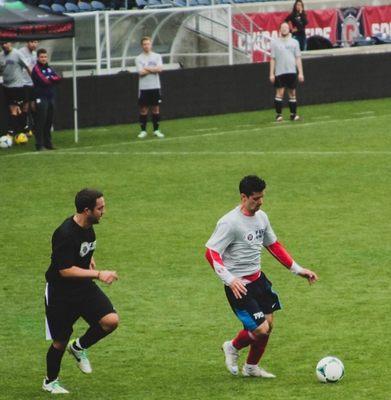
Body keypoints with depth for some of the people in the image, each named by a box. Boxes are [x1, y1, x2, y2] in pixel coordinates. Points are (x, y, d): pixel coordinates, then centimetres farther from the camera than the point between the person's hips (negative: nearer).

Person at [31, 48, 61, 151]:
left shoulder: (49, 68, 16)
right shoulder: (36, 69, -5)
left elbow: (58, 79, 4)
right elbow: (44, 81, -16)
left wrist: (49, 79, -12)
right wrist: (53, 79, -1)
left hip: (50, 97, 7)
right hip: (41, 98, -7)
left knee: (49, 122, 9)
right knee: (40, 122, -8)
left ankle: (48, 143, 16)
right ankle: (39, 145, -8)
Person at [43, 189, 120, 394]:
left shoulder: (87, 227, 0)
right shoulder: (65, 234, -27)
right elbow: (65, 270, -29)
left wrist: (90, 260, 7)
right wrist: (98, 274, -30)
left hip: (84, 287, 7)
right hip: (60, 292, -7)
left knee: (111, 320, -14)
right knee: (60, 342, 5)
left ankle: (79, 347, 12)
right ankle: (50, 381, 31)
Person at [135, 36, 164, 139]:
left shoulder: (157, 56, 6)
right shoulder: (139, 58, 1)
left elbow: (160, 69, -10)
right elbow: (141, 72, -12)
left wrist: (147, 68, -9)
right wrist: (154, 69, -7)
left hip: (155, 87, 1)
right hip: (144, 87, -1)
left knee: (156, 108, 4)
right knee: (143, 109, 1)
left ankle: (156, 130, 12)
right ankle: (143, 131, 8)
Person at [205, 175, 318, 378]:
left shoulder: (261, 217, 5)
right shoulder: (230, 222, -20)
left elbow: (274, 246, 18)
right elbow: (211, 253, -22)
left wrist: (297, 269, 15)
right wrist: (230, 279, -34)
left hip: (258, 278, 8)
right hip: (239, 285, -8)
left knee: (268, 323, 10)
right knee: (261, 329, -12)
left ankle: (251, 367, 31)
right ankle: (233, 347, 19)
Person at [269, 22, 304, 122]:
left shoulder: (294, 42, 10)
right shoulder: (275, 42, 6)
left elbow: (298, 58, 9)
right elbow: (272, 59, 6)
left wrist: (300, 73, 2)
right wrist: (271, 74, 0)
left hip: (292, 72, 2)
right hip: (279, 72, -2)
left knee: (292, 93, 4)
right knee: (279, 93, -7)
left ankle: (293, 114, 8)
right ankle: (278, 115, -3)